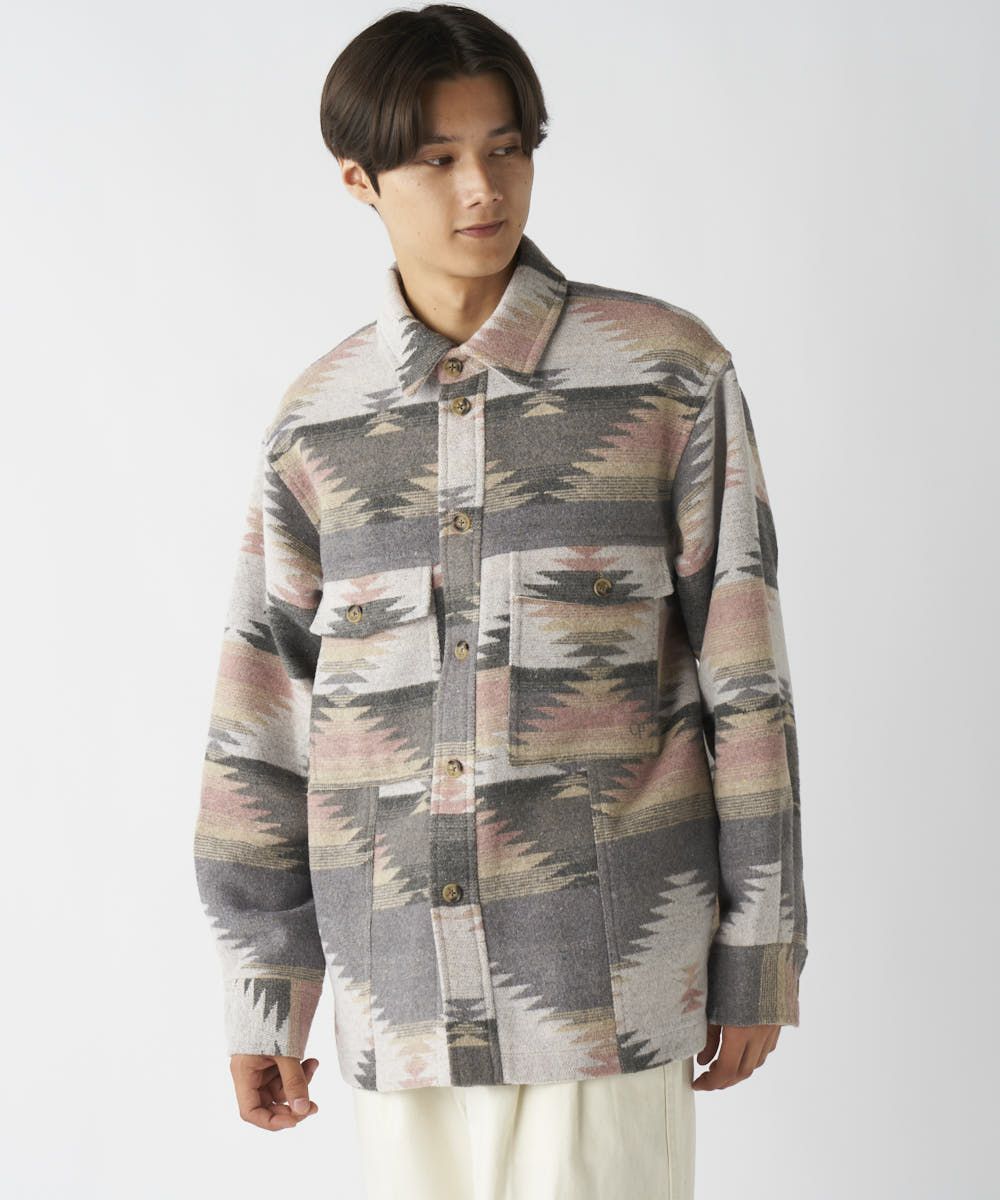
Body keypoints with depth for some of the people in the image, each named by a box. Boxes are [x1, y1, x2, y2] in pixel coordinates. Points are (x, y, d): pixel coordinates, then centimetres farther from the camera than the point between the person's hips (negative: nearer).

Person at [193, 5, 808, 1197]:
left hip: (610, 961, -3)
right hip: (402, 966, 3)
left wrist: (760, 950, -2)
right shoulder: (317, 418, 4)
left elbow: (741, 676, -3)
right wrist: (262, 1000, 7)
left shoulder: (672, 371, -5)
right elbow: (262, 720, 6)